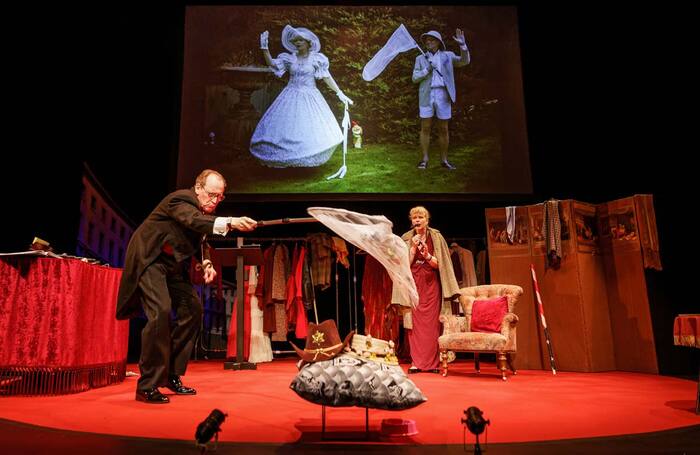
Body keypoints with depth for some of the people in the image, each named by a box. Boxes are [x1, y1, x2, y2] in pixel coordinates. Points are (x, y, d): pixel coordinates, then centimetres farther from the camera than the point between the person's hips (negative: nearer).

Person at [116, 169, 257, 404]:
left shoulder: (206, 211, 4)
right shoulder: (180, 199, -22)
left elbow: (200, 241, 16)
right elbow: (194, 221, -44)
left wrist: (206, 263, -4)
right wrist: (230, 222, -59)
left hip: (173, 263, 9)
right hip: (150, 258, -9)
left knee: (192, 309, 4)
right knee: (160, 311, -24)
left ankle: (171, 375, 15)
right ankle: (147, 386, -13)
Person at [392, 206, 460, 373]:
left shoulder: (436, 237, 3)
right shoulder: (406, 239, 5)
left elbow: (439, 264, -1)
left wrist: (427, 255, -20)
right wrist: (414, 247, -12)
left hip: (431, 285, 0)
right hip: (414, 284, 1)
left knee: (432, 323, -2)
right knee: (415, 323, -3)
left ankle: (432, 363, 5)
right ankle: (416, 362, 2)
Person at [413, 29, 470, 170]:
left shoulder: (447, 56, 9)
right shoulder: (420, 59, 10)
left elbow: (464, 61, -4)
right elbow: (415, 78, 3)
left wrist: (462, 44, -18)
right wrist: (427, 70, -12)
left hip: (443, 96, 0)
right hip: (426, 96, 0)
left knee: (443, 129, 3)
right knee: (425, 128, -1)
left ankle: (444, 160, 11)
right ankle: (424, 159, 7)